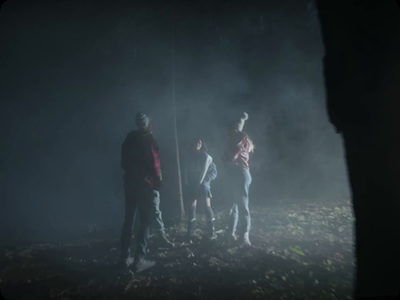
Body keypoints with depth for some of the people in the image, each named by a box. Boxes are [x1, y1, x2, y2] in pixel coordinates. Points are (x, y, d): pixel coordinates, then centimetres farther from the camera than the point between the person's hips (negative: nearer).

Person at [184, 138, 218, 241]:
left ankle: (212, 232, 1)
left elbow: (213, 172, -4)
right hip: (193, 185, 3)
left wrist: (205, 181, -10)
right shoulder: (190, 158, 7)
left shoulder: (207, 157, -3)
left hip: (203, 185, -2)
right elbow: (187, 172, 11)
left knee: (207, 206, -5)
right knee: (192, 207, -1)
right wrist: (188, 183, 1)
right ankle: (191, 232, 7)